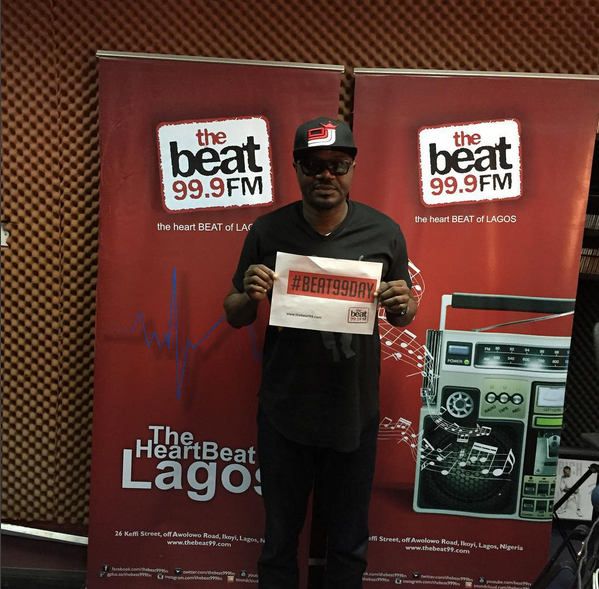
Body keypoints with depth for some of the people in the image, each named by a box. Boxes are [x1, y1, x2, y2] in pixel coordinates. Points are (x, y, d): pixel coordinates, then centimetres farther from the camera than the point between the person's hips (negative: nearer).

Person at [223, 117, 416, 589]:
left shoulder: (384, 232, -4)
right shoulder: (268, 232, -6)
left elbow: (405, 314, 6)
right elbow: (235, 317, 2)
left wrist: (401, 305, -17)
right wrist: (250, 296, -20)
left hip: (355, 414, 1)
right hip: (284, 414, 0)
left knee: (350, 544, 21)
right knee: (280, 538, 20)